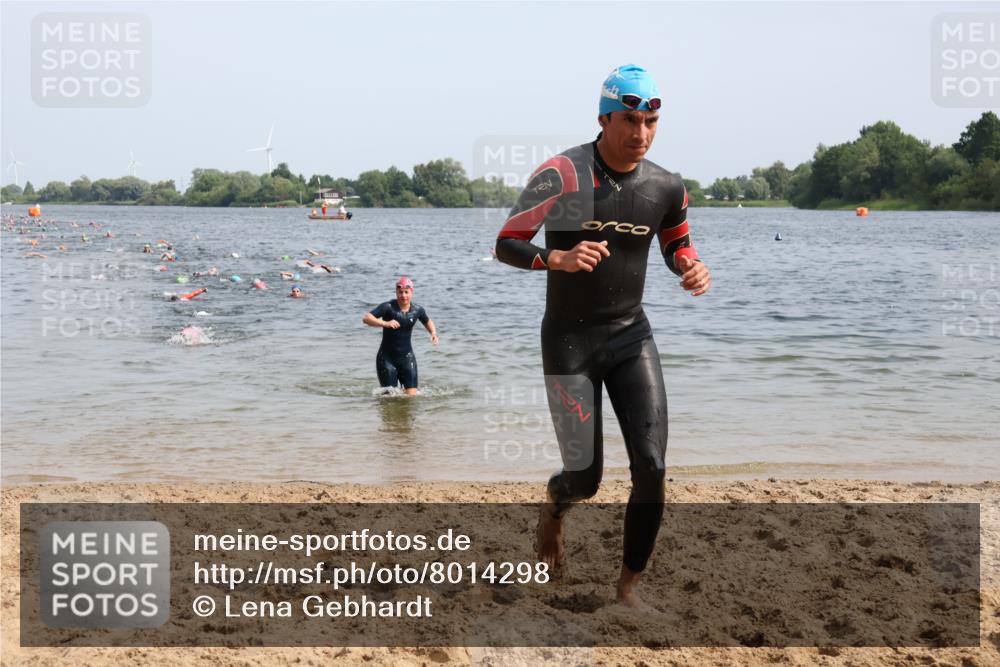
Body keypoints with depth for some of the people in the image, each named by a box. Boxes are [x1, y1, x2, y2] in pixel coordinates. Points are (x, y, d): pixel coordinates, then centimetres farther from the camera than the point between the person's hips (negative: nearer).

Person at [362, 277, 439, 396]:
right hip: (387, 357, -3)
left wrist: (433, 332, 1)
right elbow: (366, 318, -24)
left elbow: (427, 321, 21)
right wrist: (385, 323, -38)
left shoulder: (417, 310, 0)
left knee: (412, 395, -3)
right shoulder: (388, 307, -14)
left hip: (406, 357, 3)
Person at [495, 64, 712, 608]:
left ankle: (628, 585, 11)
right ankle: (553, 508, 39)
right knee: (585, 477, 0)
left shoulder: (666, 188, -1)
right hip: (569, 340, -3)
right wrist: (556, 259, -33)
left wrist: (691, 270, -7)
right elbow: (505, 244, -13)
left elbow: (676, 247, 17)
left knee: (651, 468, -7)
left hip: (631, 335, 4)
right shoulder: (562, 173, -15)